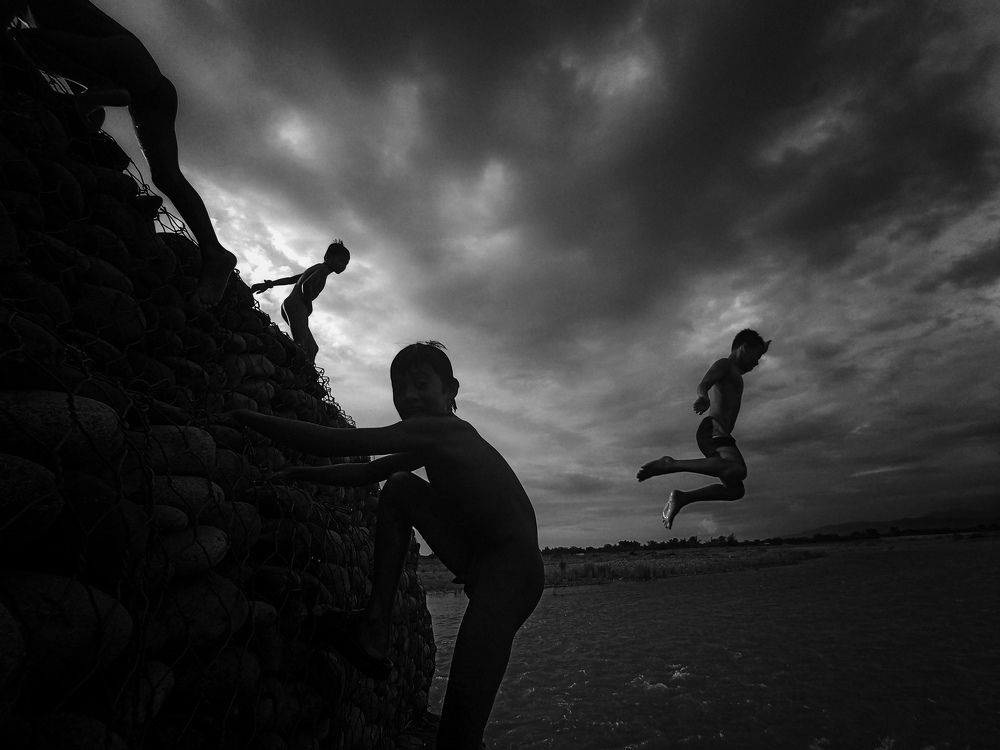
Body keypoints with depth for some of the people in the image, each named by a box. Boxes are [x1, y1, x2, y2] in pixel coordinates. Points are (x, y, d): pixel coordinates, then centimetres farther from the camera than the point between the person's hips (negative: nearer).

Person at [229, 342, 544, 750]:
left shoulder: (444, 428, -18)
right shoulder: (431, 443, 12)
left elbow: (341, 443, -22)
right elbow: (367, 472, 15)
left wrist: (247, 417, -14)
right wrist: (292, 473, 9)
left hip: (514, 571, -9)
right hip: (477, 561, 9)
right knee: (398, 488, 6)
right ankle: (374, 634, 7)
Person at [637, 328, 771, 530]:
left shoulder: (734, 371, 31)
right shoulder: (724, 364, 2)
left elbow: (748, 363, 59)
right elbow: (703, 384, -21)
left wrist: (763, 349, 69)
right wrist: (703, 397, -43)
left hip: (718, 436, 10)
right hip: (713, 430, -10)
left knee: (735, 489, 8)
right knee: (738, 470, -34)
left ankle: (681, 498, 8)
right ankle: (670, 464, -31)